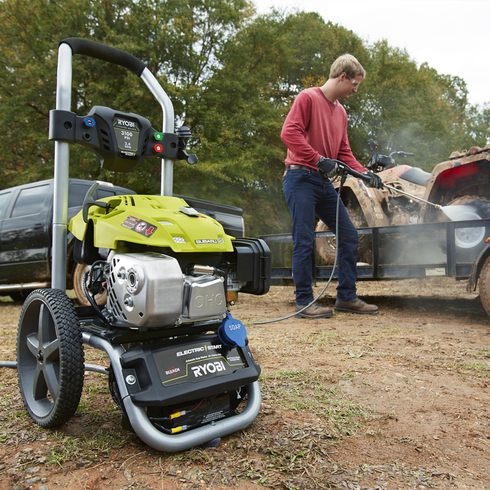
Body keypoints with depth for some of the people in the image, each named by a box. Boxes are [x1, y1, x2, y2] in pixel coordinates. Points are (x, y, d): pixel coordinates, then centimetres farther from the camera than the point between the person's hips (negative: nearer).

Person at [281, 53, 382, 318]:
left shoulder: (341, 111, 21)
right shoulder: (308, 98, -3)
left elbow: (344, 152, 19)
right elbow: (289, 132, -17)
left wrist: (365, 173, 4)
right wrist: (318, 159, -21)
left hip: (324, 182, 8)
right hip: (301, 179, -8)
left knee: (349, 235, 5)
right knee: (304, 241, -8)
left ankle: (347, 297, 14)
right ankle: (304, 301, 2)